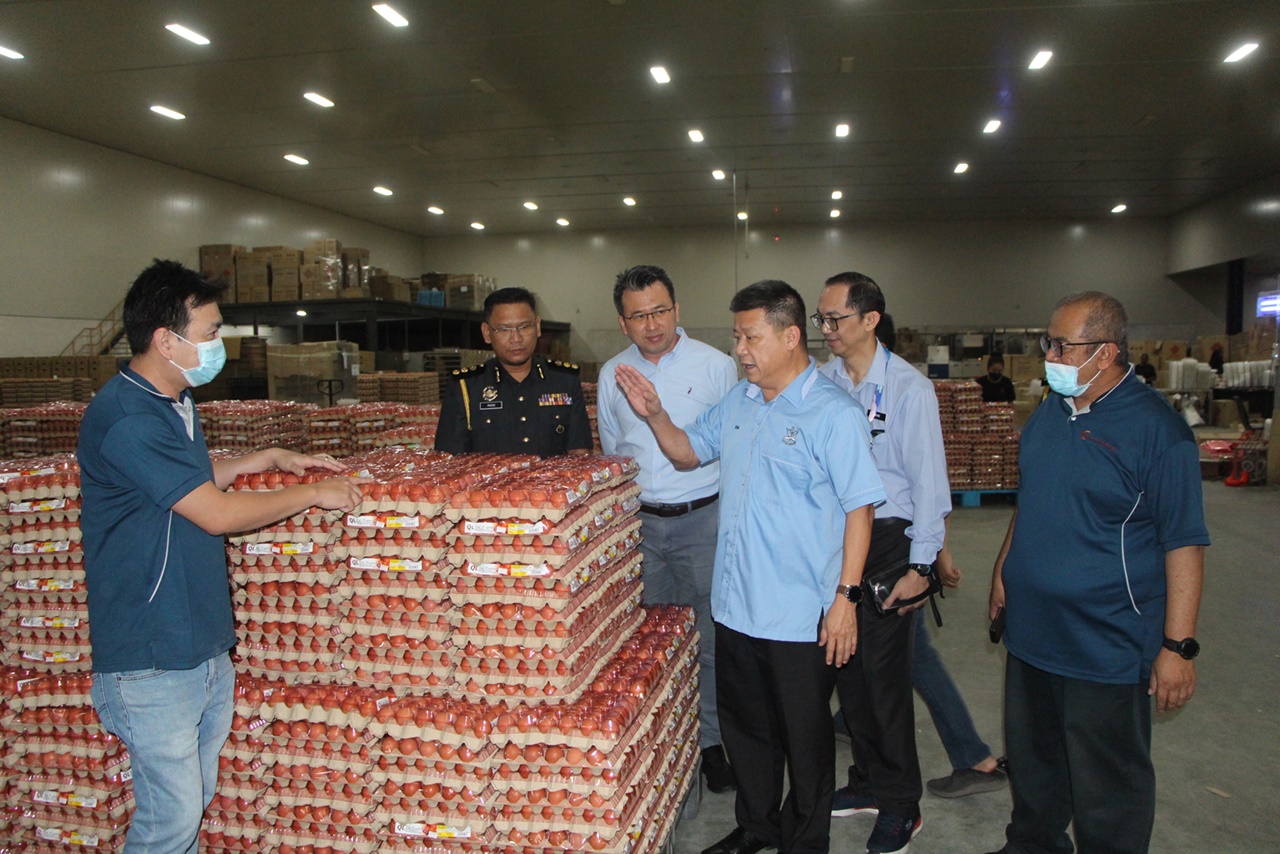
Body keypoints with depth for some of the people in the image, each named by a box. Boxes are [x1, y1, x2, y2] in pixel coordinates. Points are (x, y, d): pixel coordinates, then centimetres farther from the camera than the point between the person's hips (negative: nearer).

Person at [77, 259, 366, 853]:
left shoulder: (173, 403, 12)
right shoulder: (125, 419, -21)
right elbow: (217, 514, -22)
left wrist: (272, 459, 16)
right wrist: (314, 494, -11)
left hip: (204, 644, 9)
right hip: (153, 659, -9)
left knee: (195, 798, 19)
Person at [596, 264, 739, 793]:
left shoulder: (715, 366, -2)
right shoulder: (611, 375, 7)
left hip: (702, 518, -3)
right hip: (637, 521, 3)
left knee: (710, 640, 3)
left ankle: (710, 740, 20)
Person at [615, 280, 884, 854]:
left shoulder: (831, 413, -14)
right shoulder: (737, 402, 7)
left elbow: (859, 507, -14)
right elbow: (688, 453, 19)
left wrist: (846, 596, -18)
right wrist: (655, 416, 0)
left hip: (801, 615, -7)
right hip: (735, 606, 7)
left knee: (804, 736, 12)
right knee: (744, 725, 22)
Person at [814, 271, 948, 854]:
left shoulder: (909, 388, -11)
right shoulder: (819, 381, 2)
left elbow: (928, 479, -9)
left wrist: (920, 565, -11)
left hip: (888, 541, -5)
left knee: (884, 671, 0)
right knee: (845, 665, 14)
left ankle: (900, 805, 20)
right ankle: (868, 783, 34)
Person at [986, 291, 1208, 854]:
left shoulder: (1156, 428, -17)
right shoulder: (1049, 412, 6)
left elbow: (1184, 544, -17)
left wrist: (1177, 646, -18)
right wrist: (1005, 569, 19)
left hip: (1106, 647, -7)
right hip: (1031, 632, 7)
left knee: (1108, 786, 9)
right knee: (1032, 762, 23)